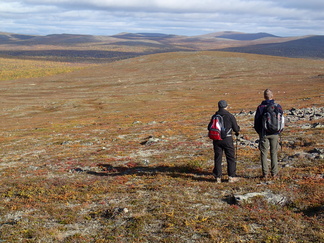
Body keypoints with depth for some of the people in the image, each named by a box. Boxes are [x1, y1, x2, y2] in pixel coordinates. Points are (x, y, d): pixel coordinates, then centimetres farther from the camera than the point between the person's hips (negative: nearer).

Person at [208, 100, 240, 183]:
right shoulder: (230, 116, -6)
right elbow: (236, 129, -2)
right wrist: (237, 131, 20)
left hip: (216, 139, 3)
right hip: (227, 139, -3)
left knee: (217, 158, 9)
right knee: (231, 158, 6)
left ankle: (218, 177, 10)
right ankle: (231, 177, 6)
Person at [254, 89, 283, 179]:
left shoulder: (260, 107, -5)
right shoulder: (278, 107, -2)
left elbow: (256, 121, 0)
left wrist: (259, 132, 14)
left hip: (264, 133, -1)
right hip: (275, 134, 1)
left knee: (264, 153, 4)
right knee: (274, 153, 9)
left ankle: (265, 174, 2)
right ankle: (274, 173, 10)